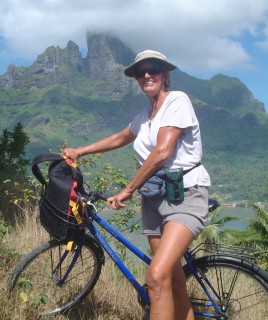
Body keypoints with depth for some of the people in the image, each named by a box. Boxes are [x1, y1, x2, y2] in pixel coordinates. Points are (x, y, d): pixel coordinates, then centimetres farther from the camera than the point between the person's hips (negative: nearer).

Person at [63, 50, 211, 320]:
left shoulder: (177, 100, -9)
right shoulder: (145, 114, 15)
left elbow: (162, 152, -18)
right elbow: (120, 138, 33)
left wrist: (128, 190, -11)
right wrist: (79, 151, 30)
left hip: (186, 195, -7)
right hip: (154, 198, 7)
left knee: (157, 275, -23)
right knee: (174, 278, 8)